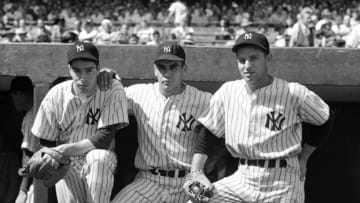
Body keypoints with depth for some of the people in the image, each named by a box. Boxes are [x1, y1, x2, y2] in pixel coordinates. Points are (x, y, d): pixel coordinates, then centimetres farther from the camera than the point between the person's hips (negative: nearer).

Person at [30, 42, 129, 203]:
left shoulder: (113, 92, -11)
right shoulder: (55, 96, -4)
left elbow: (105, 138, -18)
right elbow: (44, 144, 3)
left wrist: (64, 150, -26)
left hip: (100, 164, -1)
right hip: (66, 165, 1)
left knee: (100, 156, -35)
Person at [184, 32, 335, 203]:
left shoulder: (294, 94, -8)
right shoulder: (227, 92, 2)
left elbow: (326, 121, 6)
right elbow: (207, 132, 8)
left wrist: (302, 158, 2)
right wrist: (196, 172, -4)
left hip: (283, 184, -3)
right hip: (242, 180, 3)